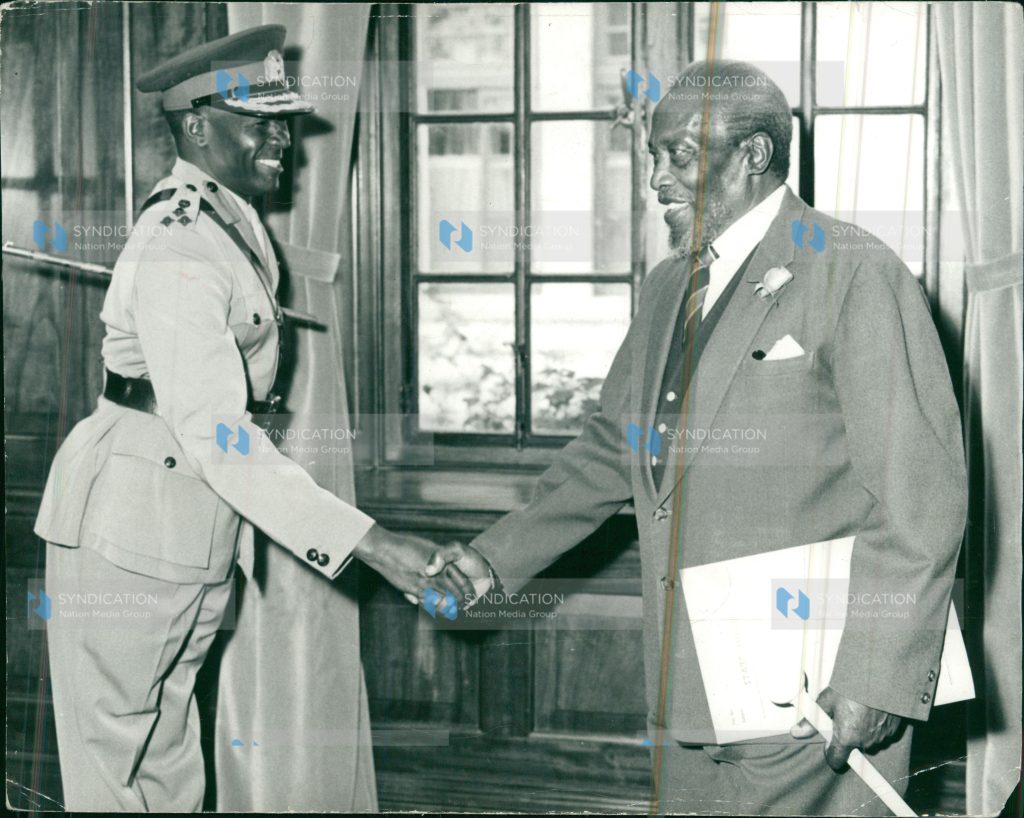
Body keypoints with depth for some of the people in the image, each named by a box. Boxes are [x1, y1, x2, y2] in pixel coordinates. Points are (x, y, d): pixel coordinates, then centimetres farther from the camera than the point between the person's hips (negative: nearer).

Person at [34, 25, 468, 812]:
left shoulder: (233, 223, 9)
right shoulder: (179, 251, -22)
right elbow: (219, 439, -29)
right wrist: (370, 542, -31)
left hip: (196, 537, 9)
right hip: (134, 530, -9)